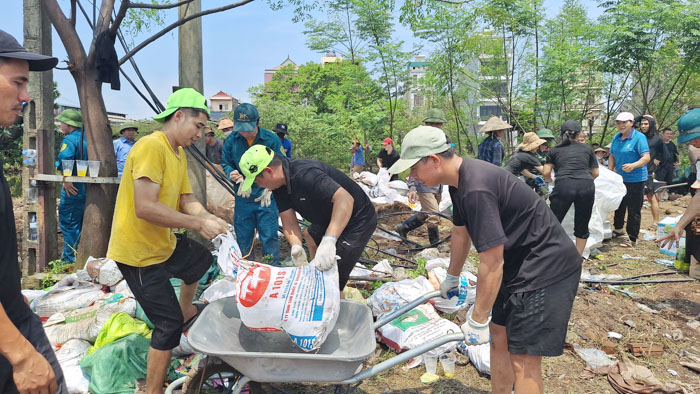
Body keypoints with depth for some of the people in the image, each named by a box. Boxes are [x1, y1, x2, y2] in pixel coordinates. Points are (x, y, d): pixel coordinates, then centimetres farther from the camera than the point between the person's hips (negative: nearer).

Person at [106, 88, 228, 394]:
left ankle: (186, 312, 53)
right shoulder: (151, 146, -24)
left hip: (164, 243, 10)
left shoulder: (179, 153, 6)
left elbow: (187, 200, 5)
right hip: (138, 253, -10)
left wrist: (211, 219, -14)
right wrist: (198, 223, -27)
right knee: (169, 325, -6)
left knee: (201, 260, 31)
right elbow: (145, 208, -31)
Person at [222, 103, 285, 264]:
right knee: (242, 237, 12)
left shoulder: (271, 139, -9)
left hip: (266, 196, -3)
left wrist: (269, 188, -19)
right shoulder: (231, 140, -1)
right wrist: (232, 173, -13)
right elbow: (226, 164, 10)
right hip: (242, 197, 3)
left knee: (269, 236, 0)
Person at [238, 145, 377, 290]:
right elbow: (289, 222, -5)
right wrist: (296, 246, -26)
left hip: (357, 220, -10)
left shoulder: (304, 174, -33)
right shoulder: (279, 185, -3)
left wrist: (328, 241, -52)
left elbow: (345, 199, -43)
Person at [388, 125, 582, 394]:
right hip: (519, 264, 10)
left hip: (547, 268, -10)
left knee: (523, 358, -4)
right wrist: (451, 278, 30)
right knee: (499, 336, 16)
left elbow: (492, 263, -27)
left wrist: (478, 320, -17)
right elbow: (461, 233, 17)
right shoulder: (461, 180, 2)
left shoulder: (476, 189, -29)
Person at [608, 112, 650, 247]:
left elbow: (646, 158, -21)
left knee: (634, 210, -1)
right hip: (620, 178, 7)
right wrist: (610, 172, 2)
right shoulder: (616, 137, 7)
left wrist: (633, 166, -38)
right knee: (619, 205, 21)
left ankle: (632, 238, 7)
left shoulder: (639, 137, -13)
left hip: (635, 179, -7)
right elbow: (612, 156, 14)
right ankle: (618, 229, 41)